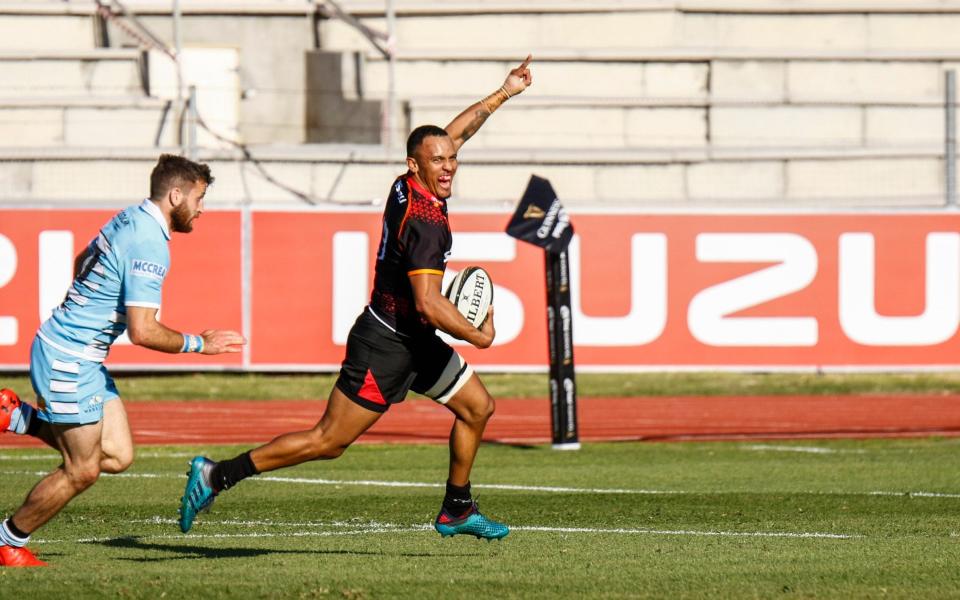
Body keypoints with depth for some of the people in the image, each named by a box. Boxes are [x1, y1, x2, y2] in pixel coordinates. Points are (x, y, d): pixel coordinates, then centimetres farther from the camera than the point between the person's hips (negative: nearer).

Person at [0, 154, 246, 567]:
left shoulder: (130, 220, 8)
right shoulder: (149, 245, -22)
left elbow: (83, 261, 27)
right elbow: (143, 332, -25)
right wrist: (198, 344, -13)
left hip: (84, 360, 10)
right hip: (67, 361, -10)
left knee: (116, 456, 6)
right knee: (82, 471, -2)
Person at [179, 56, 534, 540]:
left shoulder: (408, 188, 2)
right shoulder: (425, 222, -25)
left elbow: (452, 135, 22)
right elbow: (428, 303, -31)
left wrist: (504, 93, 26)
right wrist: (477, 336, -17)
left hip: (415, 341, 10)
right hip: (386, 345, -10)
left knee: (477, 407, 14)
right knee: (329, 440, -7)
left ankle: (456, 510, 24)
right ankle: (216, 475, -3)